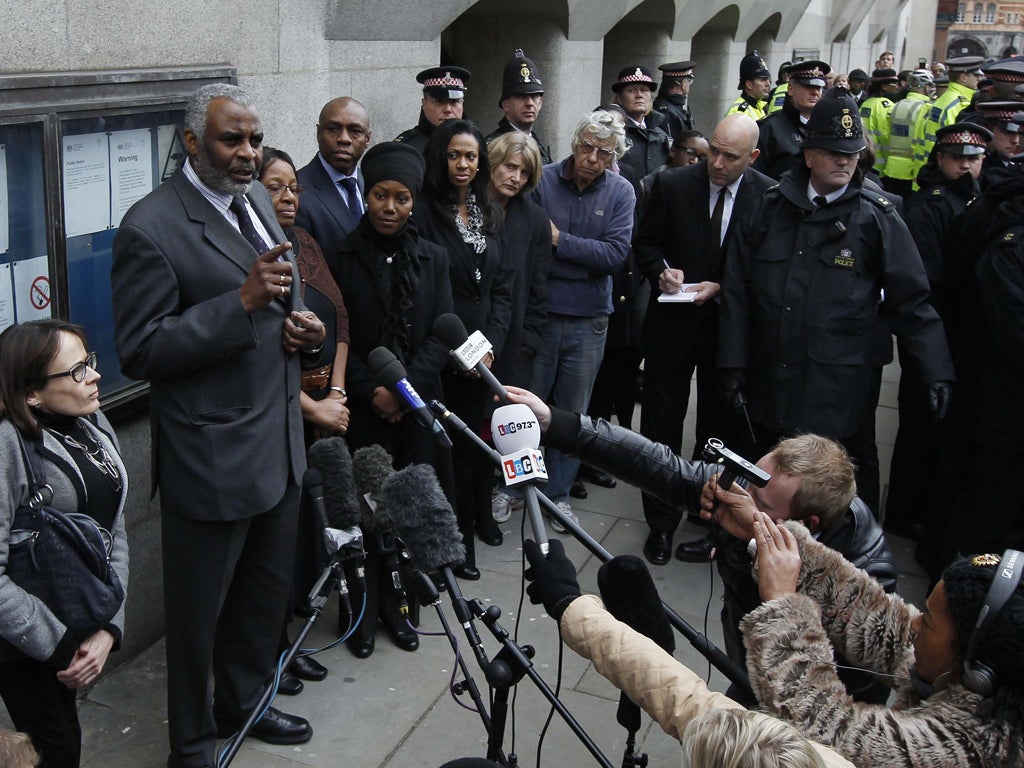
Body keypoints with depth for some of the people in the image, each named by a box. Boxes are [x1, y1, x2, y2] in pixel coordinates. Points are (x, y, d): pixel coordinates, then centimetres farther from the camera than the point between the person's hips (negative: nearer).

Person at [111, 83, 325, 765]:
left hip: (279, 445, 8)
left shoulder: (257, 200, 9)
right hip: (212, 458, -7)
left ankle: (244, 701, 44)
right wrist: (243, 301, -27)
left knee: (268, 593, 22)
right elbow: (140, 352, -19)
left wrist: (303, 325, -1)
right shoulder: (151, 228, -17)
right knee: (199, 610, 10)